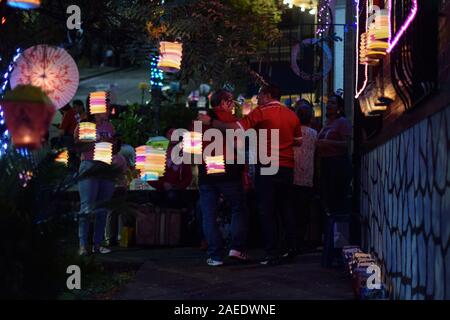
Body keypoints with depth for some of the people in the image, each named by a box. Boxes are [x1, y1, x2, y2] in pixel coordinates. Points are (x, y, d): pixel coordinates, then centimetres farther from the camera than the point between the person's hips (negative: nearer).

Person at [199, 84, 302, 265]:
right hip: (287, 168, 5)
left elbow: (235, 129, -16)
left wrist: (210, 121, -8)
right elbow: (298, 141, 17)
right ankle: (290, 248, 19)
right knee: (286, 209, 17)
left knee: (267, 211, -1)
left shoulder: (261, 112, -9)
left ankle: (273, 254, -2)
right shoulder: (292, 115, 8)